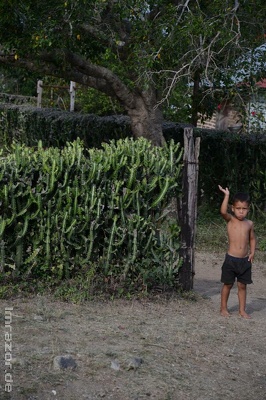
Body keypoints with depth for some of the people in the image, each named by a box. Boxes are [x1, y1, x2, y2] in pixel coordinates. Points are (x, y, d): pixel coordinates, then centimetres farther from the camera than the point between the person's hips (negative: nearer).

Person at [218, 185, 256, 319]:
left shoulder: (249, 224, 5)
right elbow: (223, 212, -26)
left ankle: (242, 310, 20)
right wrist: (226, 195, -30)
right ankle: (224, 308, 21)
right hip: (231, 259, -3)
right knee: (228, 284, 7)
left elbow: (252, 239, 18)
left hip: (245, 260, 3)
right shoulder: (230, 220, -5)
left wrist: (252, 252, 4)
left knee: (242, 286, 10)